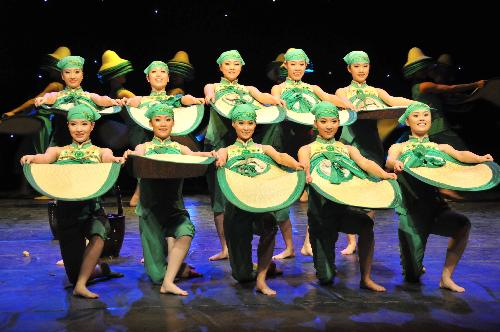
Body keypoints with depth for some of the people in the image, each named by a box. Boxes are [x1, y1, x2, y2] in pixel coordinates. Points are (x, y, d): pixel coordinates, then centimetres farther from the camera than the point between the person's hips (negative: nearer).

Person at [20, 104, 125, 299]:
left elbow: (108, 158, -10)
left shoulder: (101, 151, 13)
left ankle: (80, 285, -22)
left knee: (97, 237, -35)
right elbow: (45, 158, -6)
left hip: (92, 206, -1)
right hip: (66, 208, 1)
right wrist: (32, 158, -31)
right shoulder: (58, 151, 15)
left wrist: (115, 160, -36)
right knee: (74, 271, 3)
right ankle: (93, 269, 38)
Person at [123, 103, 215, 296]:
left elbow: (193, 155, -7)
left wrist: (209, 155, -30)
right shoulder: (144, 147, 10)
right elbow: (138, 156, -13)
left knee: (185, 232, -31)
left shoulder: (179, 148, 13)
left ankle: (168, 282, -18)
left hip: (174, 204, 1)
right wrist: (130, 155, -37)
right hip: (151, 205, -1)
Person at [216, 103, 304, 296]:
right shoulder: (227, 151, 14)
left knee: (269, 224, -37)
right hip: (236, 204, -1)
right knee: (242, 275, -3)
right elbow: (220, 156, -10)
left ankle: (261, 280, -18)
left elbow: (280, 157, -6)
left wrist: (296, 165, -28)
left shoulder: (264, 149, 15)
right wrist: (220, 161, -36)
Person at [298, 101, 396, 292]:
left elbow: (365, 163, -4)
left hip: (342, 207, 2)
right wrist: (307, 175, -39)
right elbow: (303, 163, -14)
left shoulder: (347, 149, 16)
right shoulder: (308, 149, 9)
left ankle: (366, 278, -13)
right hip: (320, 209, -2)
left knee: (366, 224, -32)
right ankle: (325, 268, 33)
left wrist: (383, 174, -25)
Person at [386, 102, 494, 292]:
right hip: (411, 210, -2)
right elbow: (389, 161, -13)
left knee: (462, 224, -31)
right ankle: (414, 268, 36)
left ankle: (446, 277, -14)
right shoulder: (399, 147, 9)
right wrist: (395, 164, -38)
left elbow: (460, 155, -6)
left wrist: (480, 159, -28)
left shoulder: (441, 148, 15)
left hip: (436, 206, 2)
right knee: (412, 276, -3)